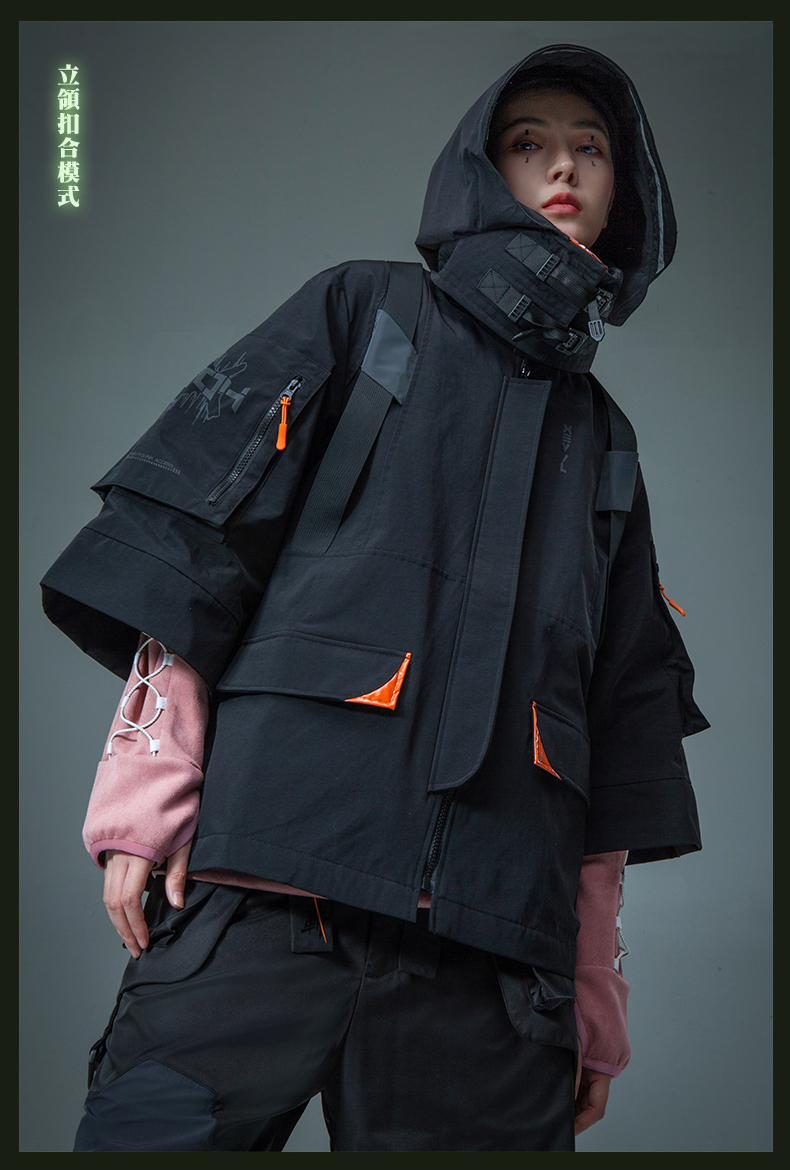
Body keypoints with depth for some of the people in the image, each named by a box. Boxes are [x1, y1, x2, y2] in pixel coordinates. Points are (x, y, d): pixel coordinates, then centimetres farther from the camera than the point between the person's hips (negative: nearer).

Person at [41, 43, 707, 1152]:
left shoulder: (602, 437, 25)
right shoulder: (368, 310, 15)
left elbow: (624, 727, 20)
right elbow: (196, 533, 4)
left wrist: (597, 1000, 15)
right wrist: (144, 796, -8)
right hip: (274, 869, -3)